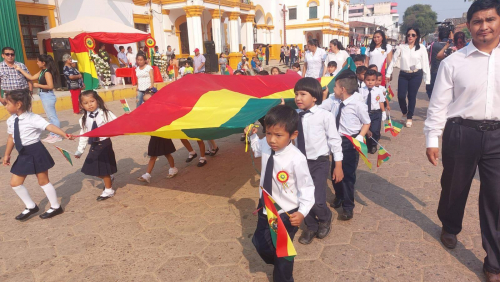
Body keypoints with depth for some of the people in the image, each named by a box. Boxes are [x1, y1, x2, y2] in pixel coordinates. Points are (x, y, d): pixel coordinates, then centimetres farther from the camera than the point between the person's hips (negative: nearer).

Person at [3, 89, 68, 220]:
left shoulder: (33, 118, -18)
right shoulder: (11, 120, 4)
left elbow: (49, 126, -30)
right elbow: (11, 137, 16)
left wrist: (65, 135, -47)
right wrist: (7, 154, 24)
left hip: (36, 153, -7)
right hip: (23, 155, 7)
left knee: (43, 181, 5)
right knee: (15, 183, 10)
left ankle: (56, 207, 22)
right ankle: (31, 207, 28)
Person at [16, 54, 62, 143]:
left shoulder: (47, 72, -16)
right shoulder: (42, 71, 12)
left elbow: (50, 86, -23)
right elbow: (31, 78, 14)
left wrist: (38, 85, -14)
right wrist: (20, 69, 16)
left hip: (48, 96, -10)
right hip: (44, 96, 10)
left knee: (53, 116, -4)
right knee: (51, 117, 13)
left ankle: (57, 136, 2)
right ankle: (52, 134, 20)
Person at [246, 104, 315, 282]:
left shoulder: (296, 159, -31)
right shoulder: (266, 145, -13)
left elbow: (307, 188, -21)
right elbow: (257, 149, 14)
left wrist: (302, 212, -31)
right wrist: (252, 135, -2)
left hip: (286, 214, -7)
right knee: (259, 242, 26)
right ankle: (279, 265, 58)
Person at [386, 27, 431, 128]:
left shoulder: (421, 48, 1)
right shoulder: (401, 47, 5)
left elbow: (425, 65, 1)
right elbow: (393, 60, 7)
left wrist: (427, 80, -2)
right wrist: (388, 74, 2)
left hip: (416, 75, -1)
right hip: (403, 75, 1)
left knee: (412, 96, 0)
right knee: (401, 96, -4)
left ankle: (409, 117, 17)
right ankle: (404, 112, 27)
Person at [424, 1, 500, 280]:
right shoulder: (453, 62, -3)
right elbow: (438, 104, -2)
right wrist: (432, 139, -4)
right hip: (461, 132, -1)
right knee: (454, 187, 17)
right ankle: (450, 228, 48)